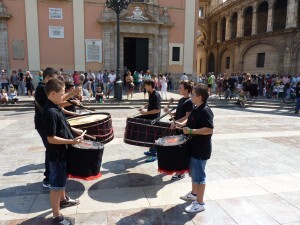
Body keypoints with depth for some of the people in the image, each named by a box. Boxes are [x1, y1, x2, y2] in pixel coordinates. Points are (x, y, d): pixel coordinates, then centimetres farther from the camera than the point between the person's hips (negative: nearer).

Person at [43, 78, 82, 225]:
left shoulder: (55, 108, 4)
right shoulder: (51, 112, -26)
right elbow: (51, 139, -27)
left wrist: (75, 131, 9)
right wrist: (72, 141, -27)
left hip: (63, 152, 10)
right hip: (57, 154, -10)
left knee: (62, 179, 28)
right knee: (56, 184, 3)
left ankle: (63, 199, 50)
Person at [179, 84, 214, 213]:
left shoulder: (205, 111, -21)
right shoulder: (196, 109, 8)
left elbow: (209, 130, -28)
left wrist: (191, 131, -28)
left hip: (201, 149, -10)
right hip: (194, 147, 10)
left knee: (199, 175, 1)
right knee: (193, 171, 23)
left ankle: (200, 203, 15)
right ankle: (194, 193, 41)